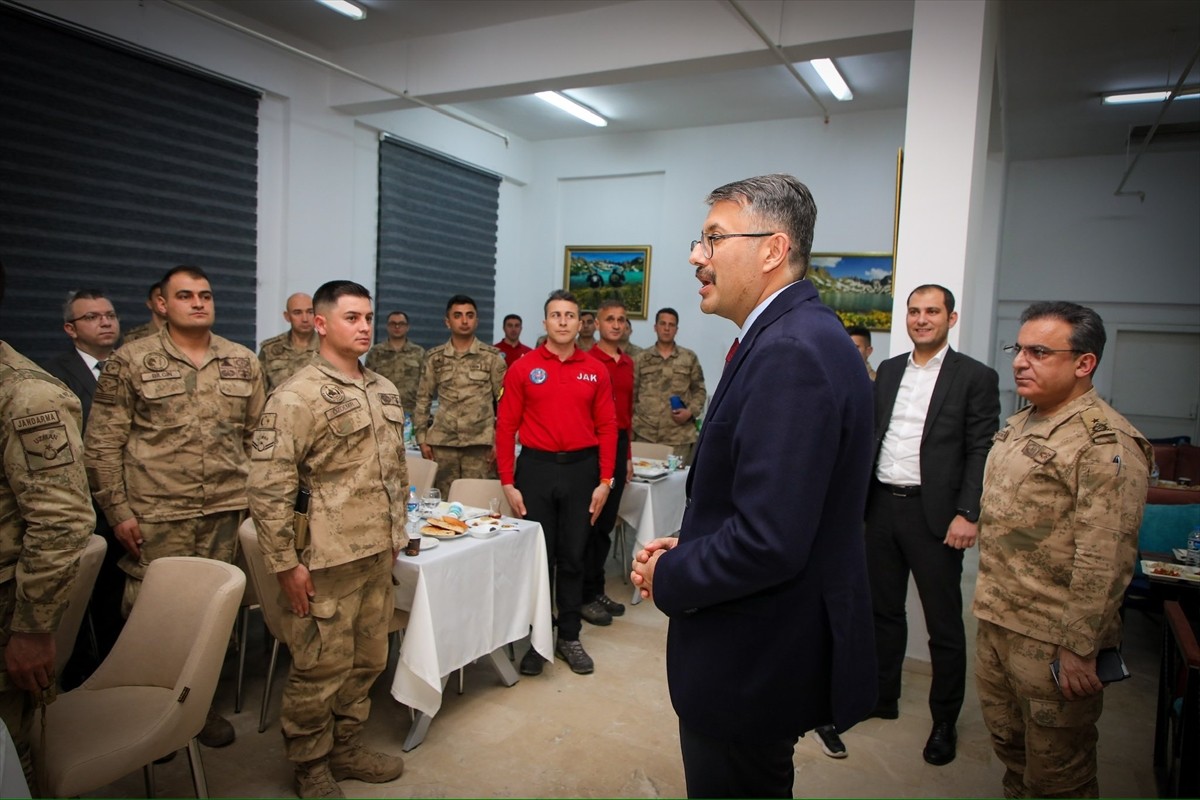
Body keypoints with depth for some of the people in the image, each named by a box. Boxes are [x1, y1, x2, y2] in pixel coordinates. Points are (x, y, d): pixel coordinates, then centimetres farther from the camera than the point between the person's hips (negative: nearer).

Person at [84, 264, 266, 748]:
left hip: (225, 512, 3)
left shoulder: (242, 362, 7)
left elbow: (259, 436, 12)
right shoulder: (130, 362, -1)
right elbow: (101, 445, -1)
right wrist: (118, 511, -5)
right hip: (155, 516, -2)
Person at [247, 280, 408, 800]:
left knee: (368, 659, 17)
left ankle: (346, 745, 37)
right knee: (320, 668, 6)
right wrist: (286, 563, -14)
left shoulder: (385, 392, 10)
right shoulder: (296, 397, -13)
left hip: (379, 554, 7)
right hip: (327, 559, -7)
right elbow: (267, 488, -15)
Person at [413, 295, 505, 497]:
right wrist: (422, 438, 4)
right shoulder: (435, 357, 8)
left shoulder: (492, 357, 2)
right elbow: (423, 400, 11)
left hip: (480, 443, -2)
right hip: (442, 442, 2)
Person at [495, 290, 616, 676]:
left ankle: (569, 637, 24)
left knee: (573, 557, 11)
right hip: (535, 468, -1)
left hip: (581, 469, 1)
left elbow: (607, 428, 3)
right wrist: (508, 482, -6)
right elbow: (506, 426, -2)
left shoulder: (596, 371, 4)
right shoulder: (523, 369, -1)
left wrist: (605, 481, -2)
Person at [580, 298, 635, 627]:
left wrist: (627, 455, 17)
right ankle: (584, 596, 13)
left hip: (619, 446, 7)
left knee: (606, 523, 14)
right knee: (590, 523, 1)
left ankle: (596, 590, 25)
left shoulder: (627, 363, 13)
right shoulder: (587, 361, -10)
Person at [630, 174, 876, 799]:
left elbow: (767, 542, -31)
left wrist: (667, 578, -14)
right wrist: (687, 548, 3)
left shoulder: (791, 352, -26)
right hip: (768, 650, 10)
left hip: (754, 665, -10)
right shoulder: (796, 335, 7)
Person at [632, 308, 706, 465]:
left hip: (679, 435, 0)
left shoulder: (689, 358, 9)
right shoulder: (642, 358, 10)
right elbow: (632, 394, 10)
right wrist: (630, 426, 5)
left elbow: (699, 391, 12)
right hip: (645, 433, 0)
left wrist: (690, 411, -6)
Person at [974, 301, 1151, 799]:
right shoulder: (1019, 425, 11)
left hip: (1051, 642, -8)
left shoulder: (1107, 444, -17)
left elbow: (1104, 561, -21)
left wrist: (1078, 648, -20)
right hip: (995, 625, 8)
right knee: (1008, 748, 21)